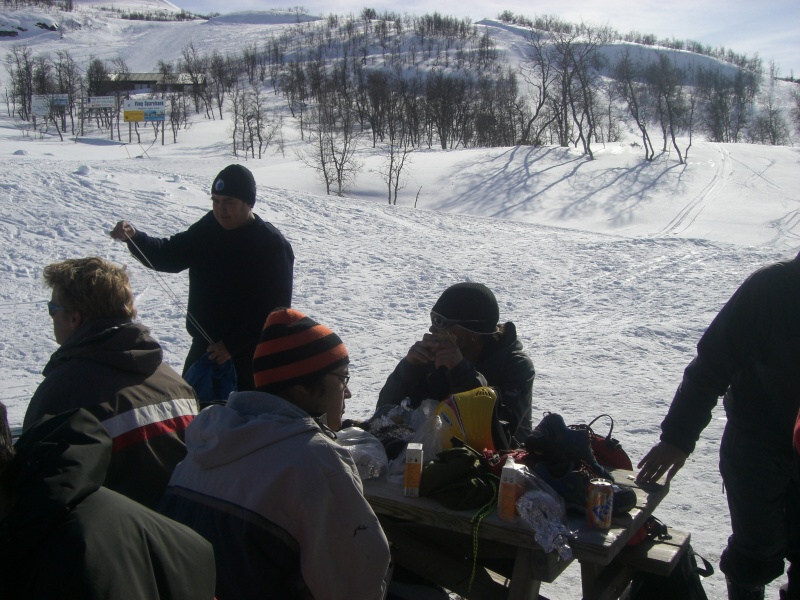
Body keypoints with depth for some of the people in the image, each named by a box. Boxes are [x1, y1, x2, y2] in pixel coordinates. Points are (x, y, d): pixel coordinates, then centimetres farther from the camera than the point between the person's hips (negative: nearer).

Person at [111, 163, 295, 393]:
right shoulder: (210, 228, 4)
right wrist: (133, 238, -13)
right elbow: (170, 256, 5)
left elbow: (276, 309, -19)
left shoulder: (273, 245, -17)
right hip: (204, 347, 7)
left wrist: (234, 345, -21)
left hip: (247, 355, -7)